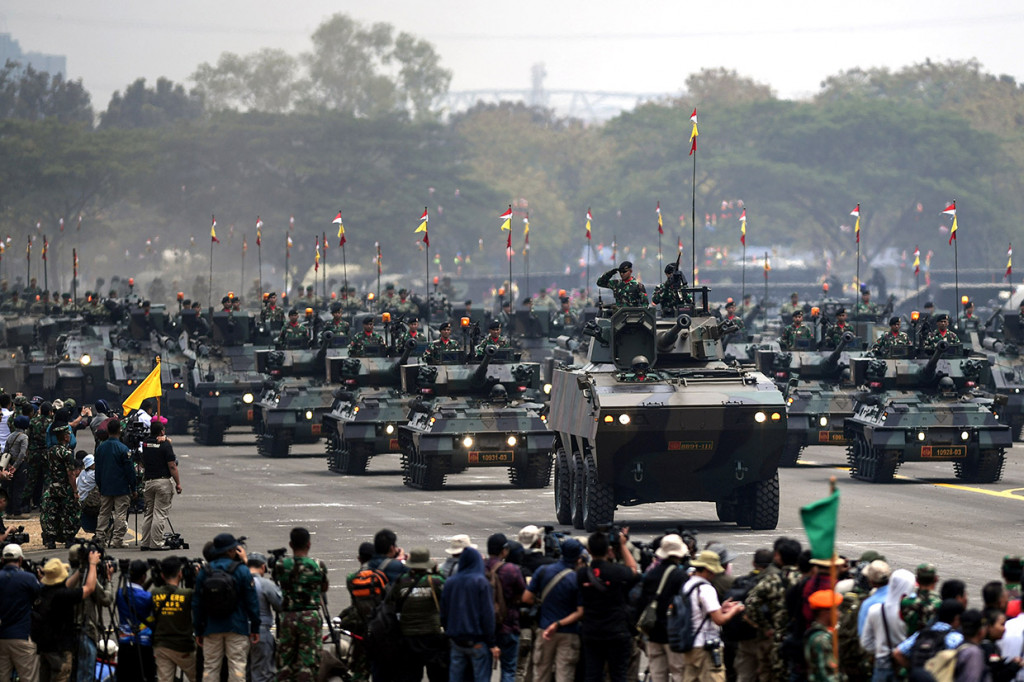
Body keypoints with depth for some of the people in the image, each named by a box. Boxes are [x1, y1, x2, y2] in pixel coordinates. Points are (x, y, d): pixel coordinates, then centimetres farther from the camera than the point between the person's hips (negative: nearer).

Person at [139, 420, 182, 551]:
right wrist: (178, 483, -4)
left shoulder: (145, 443, 5)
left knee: (148, 513, 11)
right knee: (160, 514, -5)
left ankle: (145, 543, 11)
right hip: (164, 481, -6)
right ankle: (156, 543, -7)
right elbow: (172, 466, -12)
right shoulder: (165, 445, -11)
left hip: (148, 481, 6)